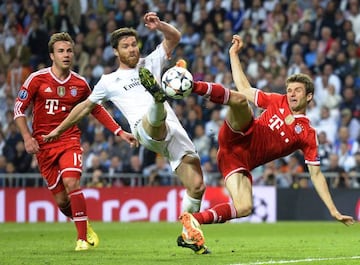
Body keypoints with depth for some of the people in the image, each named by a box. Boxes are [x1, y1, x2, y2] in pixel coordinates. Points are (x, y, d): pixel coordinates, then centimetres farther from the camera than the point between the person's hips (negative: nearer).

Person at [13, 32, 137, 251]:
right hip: (44, 144, 0)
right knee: (61, 200, -1)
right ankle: (83, 225, 30)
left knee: (72, 183, -24)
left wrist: (120, 132, 10)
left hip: (70, 140, 0)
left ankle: (83, 238, -15)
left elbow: (97, 110, 16)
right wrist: (27, 137, -10)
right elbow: (19, 108, 2)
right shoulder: (37, 79, -4)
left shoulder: (80, 84, 3)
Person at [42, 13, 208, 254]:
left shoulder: (150, 64, 26)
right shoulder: (109, 81, 19)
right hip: (145, 130, -4)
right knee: (155, 118, -43)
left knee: (197, 186, -4)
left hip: (175, 132, 4)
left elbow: (174, 37, 23)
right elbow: (86, 106, 30)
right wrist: (59, 130, 36)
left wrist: (159, 25, 2)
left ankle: (187, 235, 10)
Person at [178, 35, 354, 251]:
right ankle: (190, 86, -50)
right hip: (238, 135, -1)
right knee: (240, 99, -29)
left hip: (242, 162, 1)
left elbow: (316, 173, 8)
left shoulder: (308, 135, 7)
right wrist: (234, 54, 18)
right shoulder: (277, 101, 13)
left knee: (244, 208, -23)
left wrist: (334, 211, 2)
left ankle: (195, 220, -14)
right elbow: (244, 89, 21)